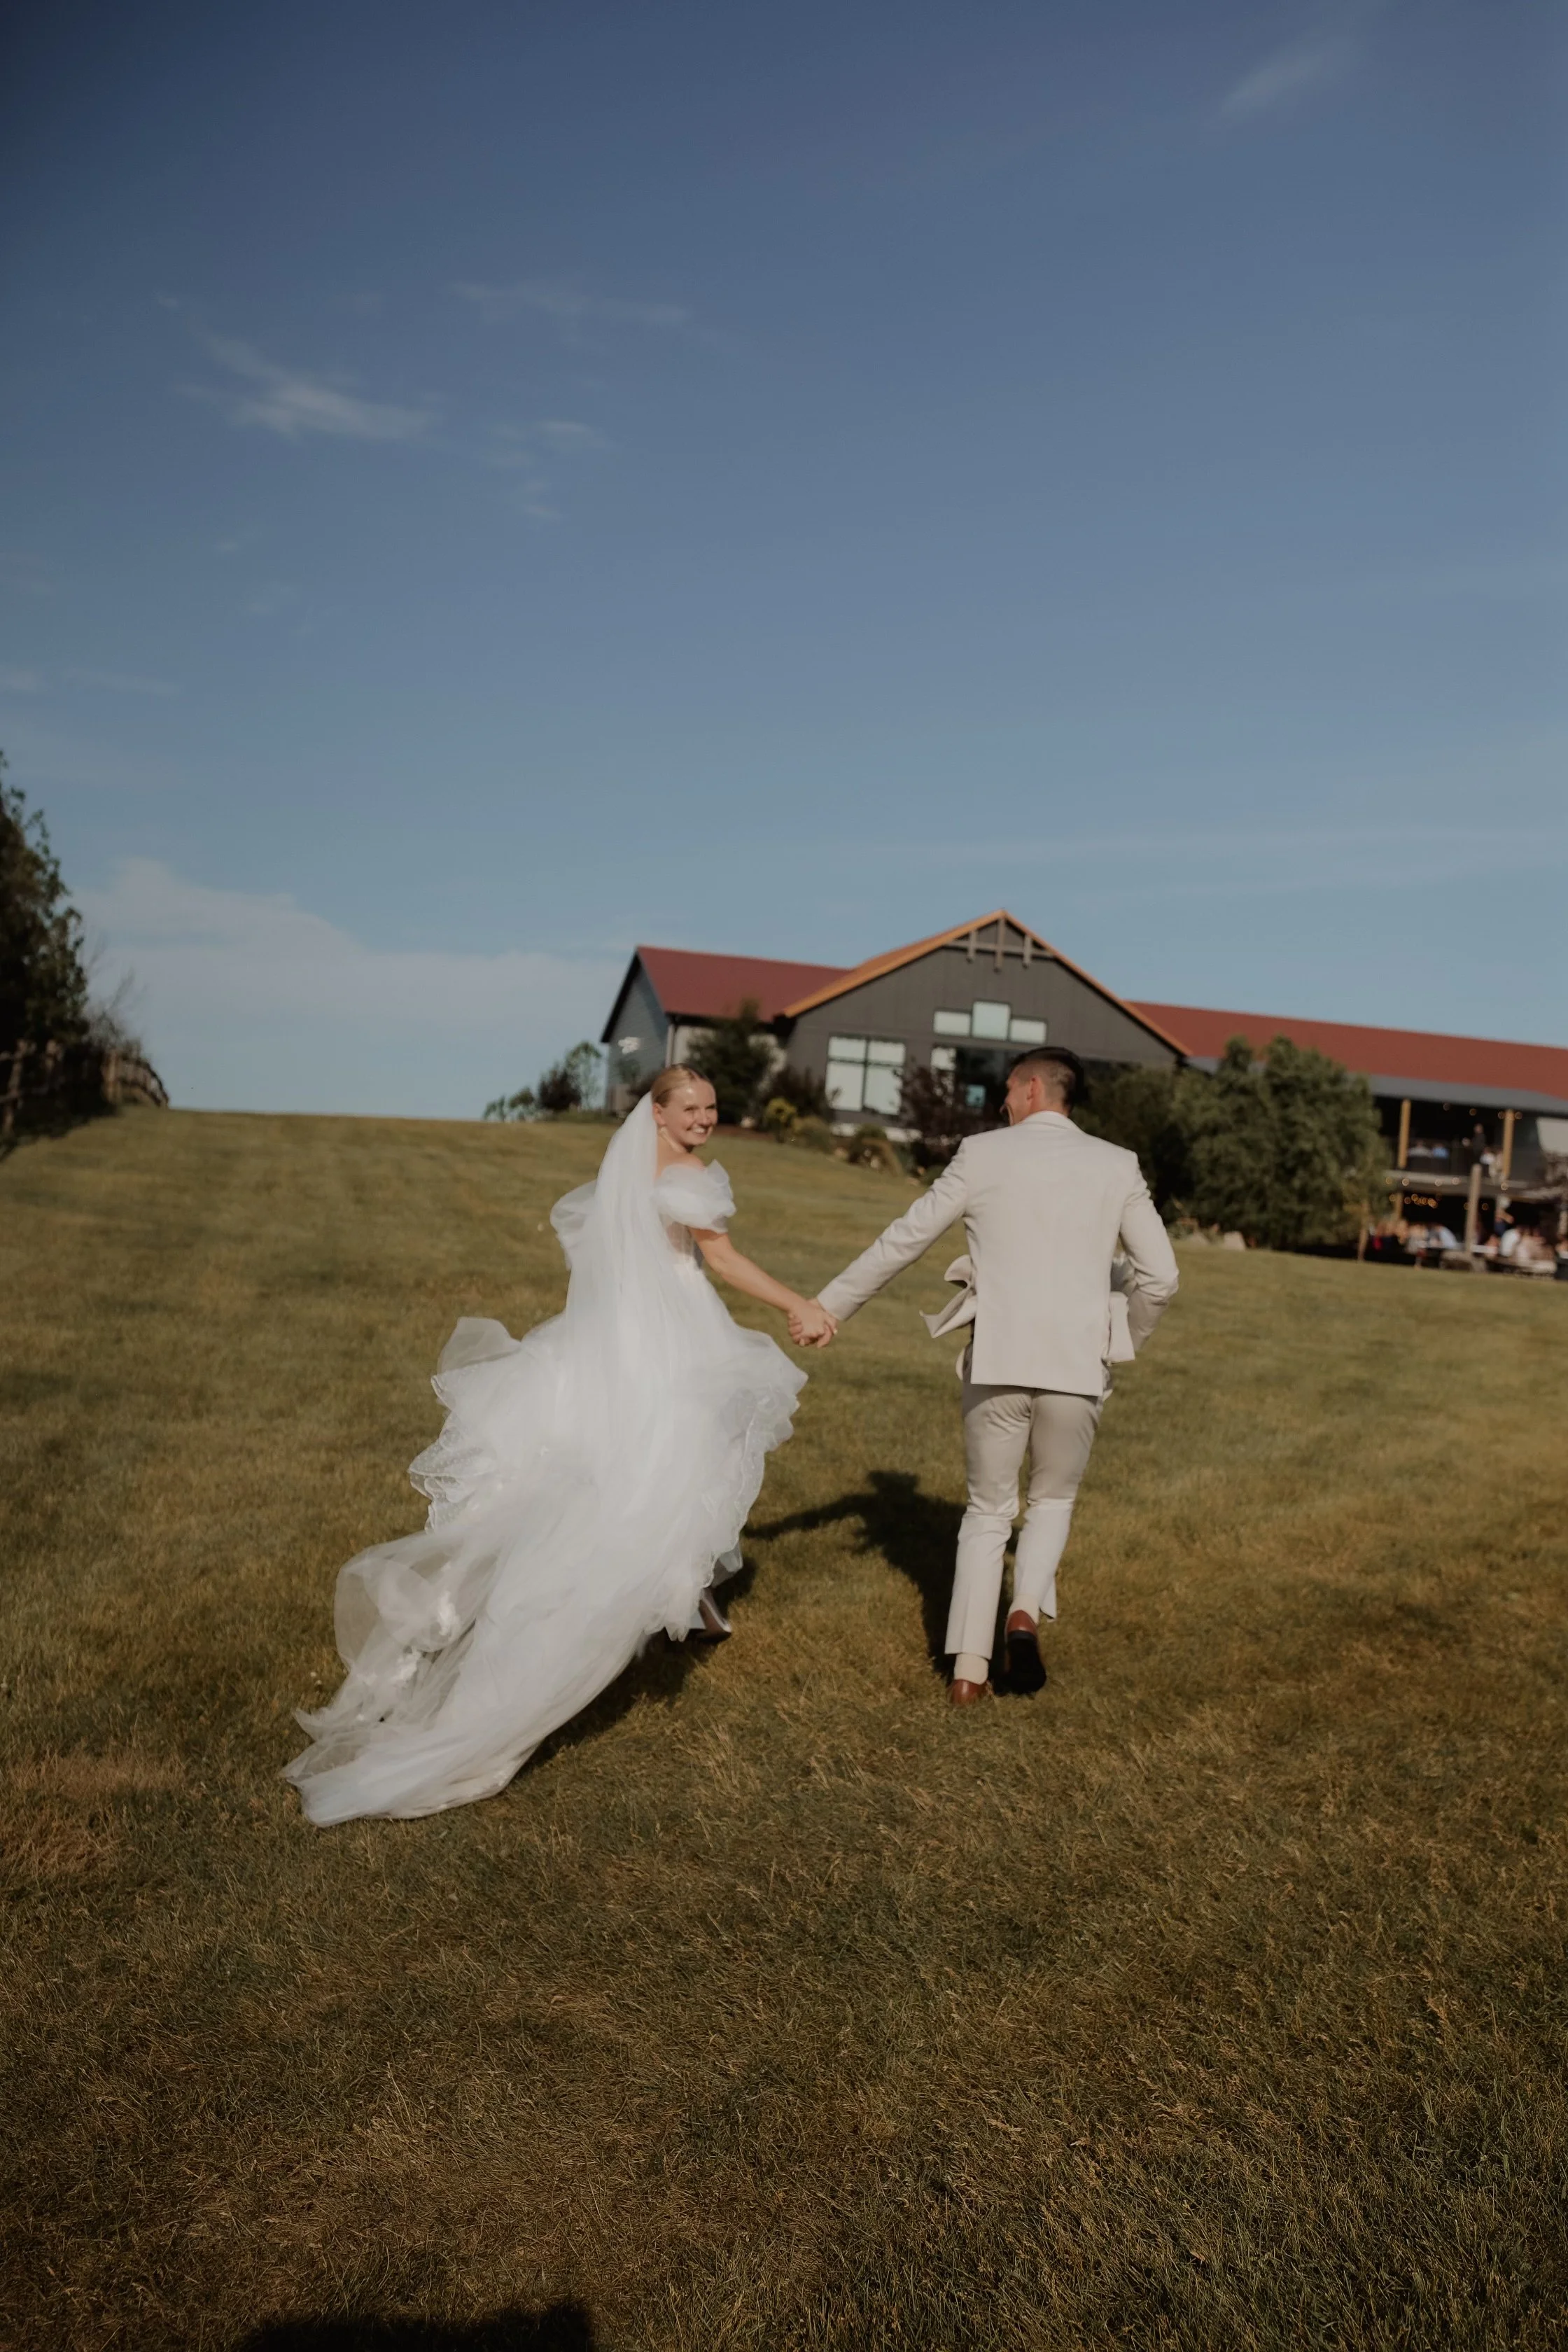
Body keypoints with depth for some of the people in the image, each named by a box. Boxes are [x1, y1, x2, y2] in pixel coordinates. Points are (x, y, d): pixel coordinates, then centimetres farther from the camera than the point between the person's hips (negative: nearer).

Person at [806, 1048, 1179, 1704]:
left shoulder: (983, 1155, 1)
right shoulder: (1116, 1166, 4)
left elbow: (902, 1241, 3)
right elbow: (1160, 1277, 3)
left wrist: (828, 1306, 11)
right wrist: (1121, 1340, 21)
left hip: (996, 1362, 0)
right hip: (1075, 1366, 1)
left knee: (988, 1512, 17)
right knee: (1052, 1501, 24)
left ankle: (969, 1671, 13)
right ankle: (1026, 1611, -1)